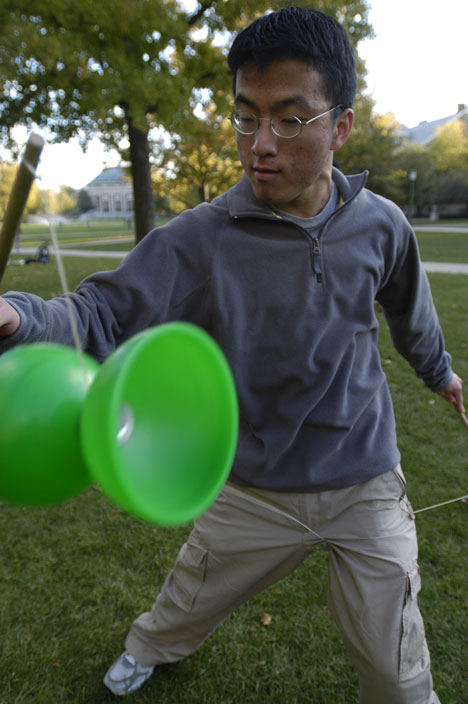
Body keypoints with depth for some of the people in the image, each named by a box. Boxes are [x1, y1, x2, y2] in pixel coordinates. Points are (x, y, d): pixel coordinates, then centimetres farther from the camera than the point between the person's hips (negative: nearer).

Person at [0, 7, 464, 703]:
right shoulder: (200, 239, -17)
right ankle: (150, 648, 59)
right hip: (254, 490, 0)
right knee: (184, 607, 24)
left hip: (367, 485, 1)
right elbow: (103, 314, -22)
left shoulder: (380, 224, -9)